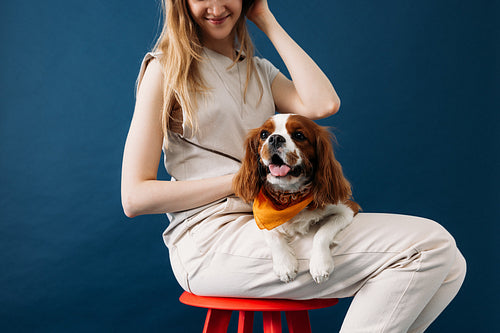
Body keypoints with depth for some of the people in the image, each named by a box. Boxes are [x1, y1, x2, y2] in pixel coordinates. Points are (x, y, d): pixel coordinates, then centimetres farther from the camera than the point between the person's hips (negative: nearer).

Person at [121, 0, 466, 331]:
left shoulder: (260, 71, 20)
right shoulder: (165, 68, 2)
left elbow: (323, 104, -4)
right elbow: (135, 197, -5)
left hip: (271, 223, 7)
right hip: (211, 237, -6)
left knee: (447, 264, -9)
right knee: (429, 245, -17)